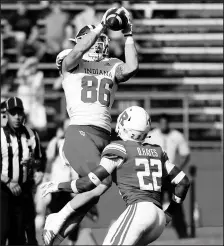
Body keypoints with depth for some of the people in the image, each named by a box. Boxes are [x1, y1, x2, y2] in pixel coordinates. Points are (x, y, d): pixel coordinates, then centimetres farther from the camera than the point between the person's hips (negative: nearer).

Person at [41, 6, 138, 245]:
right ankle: (57, 220, -11)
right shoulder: (69, 62, 8)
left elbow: (131, 68, -1)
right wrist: (101, 25, -16)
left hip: (104, 136, 6)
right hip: (79, 131, -6)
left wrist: (128, 35, -2)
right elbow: (78, 52, -16)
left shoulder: (111, 67, 20)